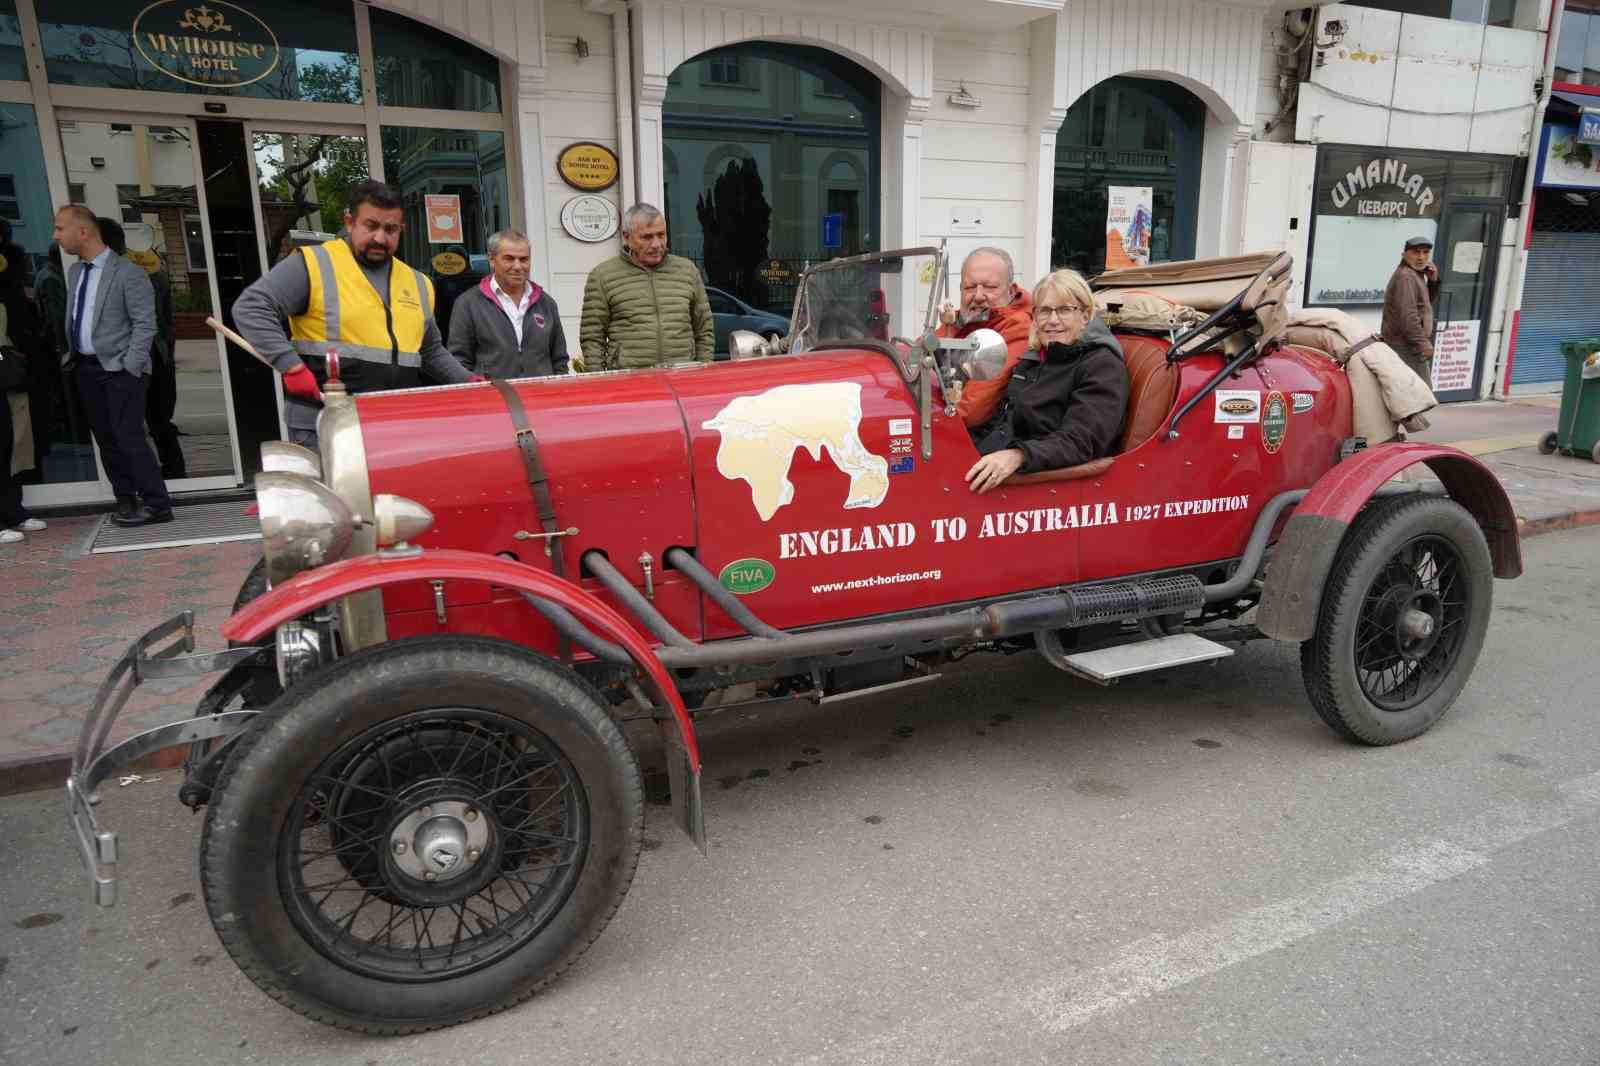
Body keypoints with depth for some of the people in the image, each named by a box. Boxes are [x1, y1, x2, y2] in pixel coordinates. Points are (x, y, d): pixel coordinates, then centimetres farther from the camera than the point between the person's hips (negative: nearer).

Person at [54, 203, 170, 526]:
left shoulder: (128, 273, -10)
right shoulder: (74, 272, 13)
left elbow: (145, 324, -13)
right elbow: (72, 319, 17)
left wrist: (130, 367, -16)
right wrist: (70, 355, 7)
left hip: (119, 369, -7)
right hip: (86, 368, 7)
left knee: (129, 438, -10)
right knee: (106, 440, 9)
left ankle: (157, 505, -4)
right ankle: (126, 500, 18)